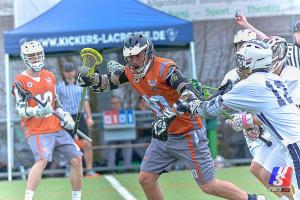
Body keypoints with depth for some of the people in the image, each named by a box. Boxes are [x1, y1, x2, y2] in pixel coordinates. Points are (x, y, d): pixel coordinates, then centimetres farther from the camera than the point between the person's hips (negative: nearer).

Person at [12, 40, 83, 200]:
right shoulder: (20, 81, -7)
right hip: (36, 130, -7)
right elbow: (20, 111, -12)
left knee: (76, 158, 2)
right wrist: (36, 111, -29)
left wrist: (64, 115, 8)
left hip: (56, 127, 7)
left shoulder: (50, 76, 13)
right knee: (43, 159, -30)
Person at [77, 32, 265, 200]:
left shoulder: (165, 68, -22)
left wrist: (167, 118, -42)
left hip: (188, 134, -8)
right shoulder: (130, 72, 1)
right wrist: (89, 79, -7)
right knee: (146, 179, 6)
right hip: (164, 135, 8)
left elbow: (190, 95, -34)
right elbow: (107, 82, 15)